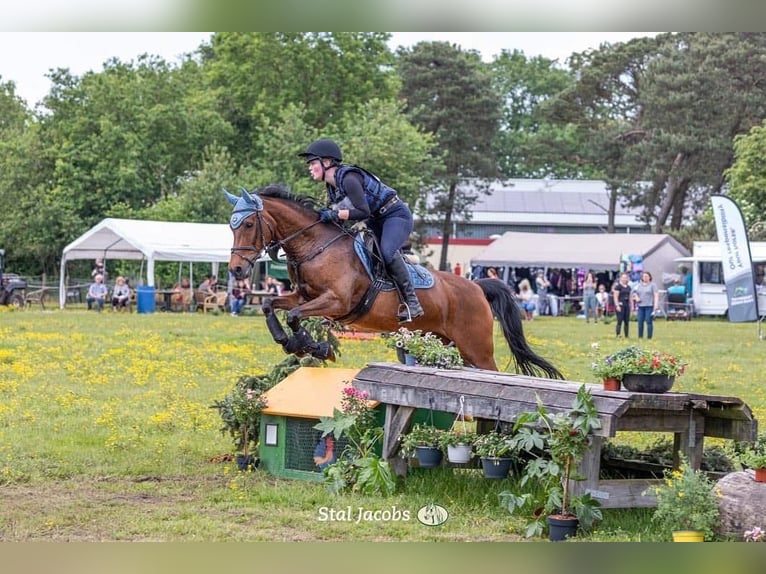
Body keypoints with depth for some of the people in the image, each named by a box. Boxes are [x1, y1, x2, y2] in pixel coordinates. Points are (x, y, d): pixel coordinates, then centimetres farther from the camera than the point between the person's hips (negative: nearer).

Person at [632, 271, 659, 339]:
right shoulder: (638, 285, 14)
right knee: (640, 322, 2)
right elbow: (635, 293, 26)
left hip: (649, 306, -5)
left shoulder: (652, 285, 0)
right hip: (640, 306, 5)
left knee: (649, 322, -7)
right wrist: (636, 298, 4)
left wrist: (656, 305, -14)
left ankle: (649, 337, -4)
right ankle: (640, 337, 8)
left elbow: (656, 296, -4)